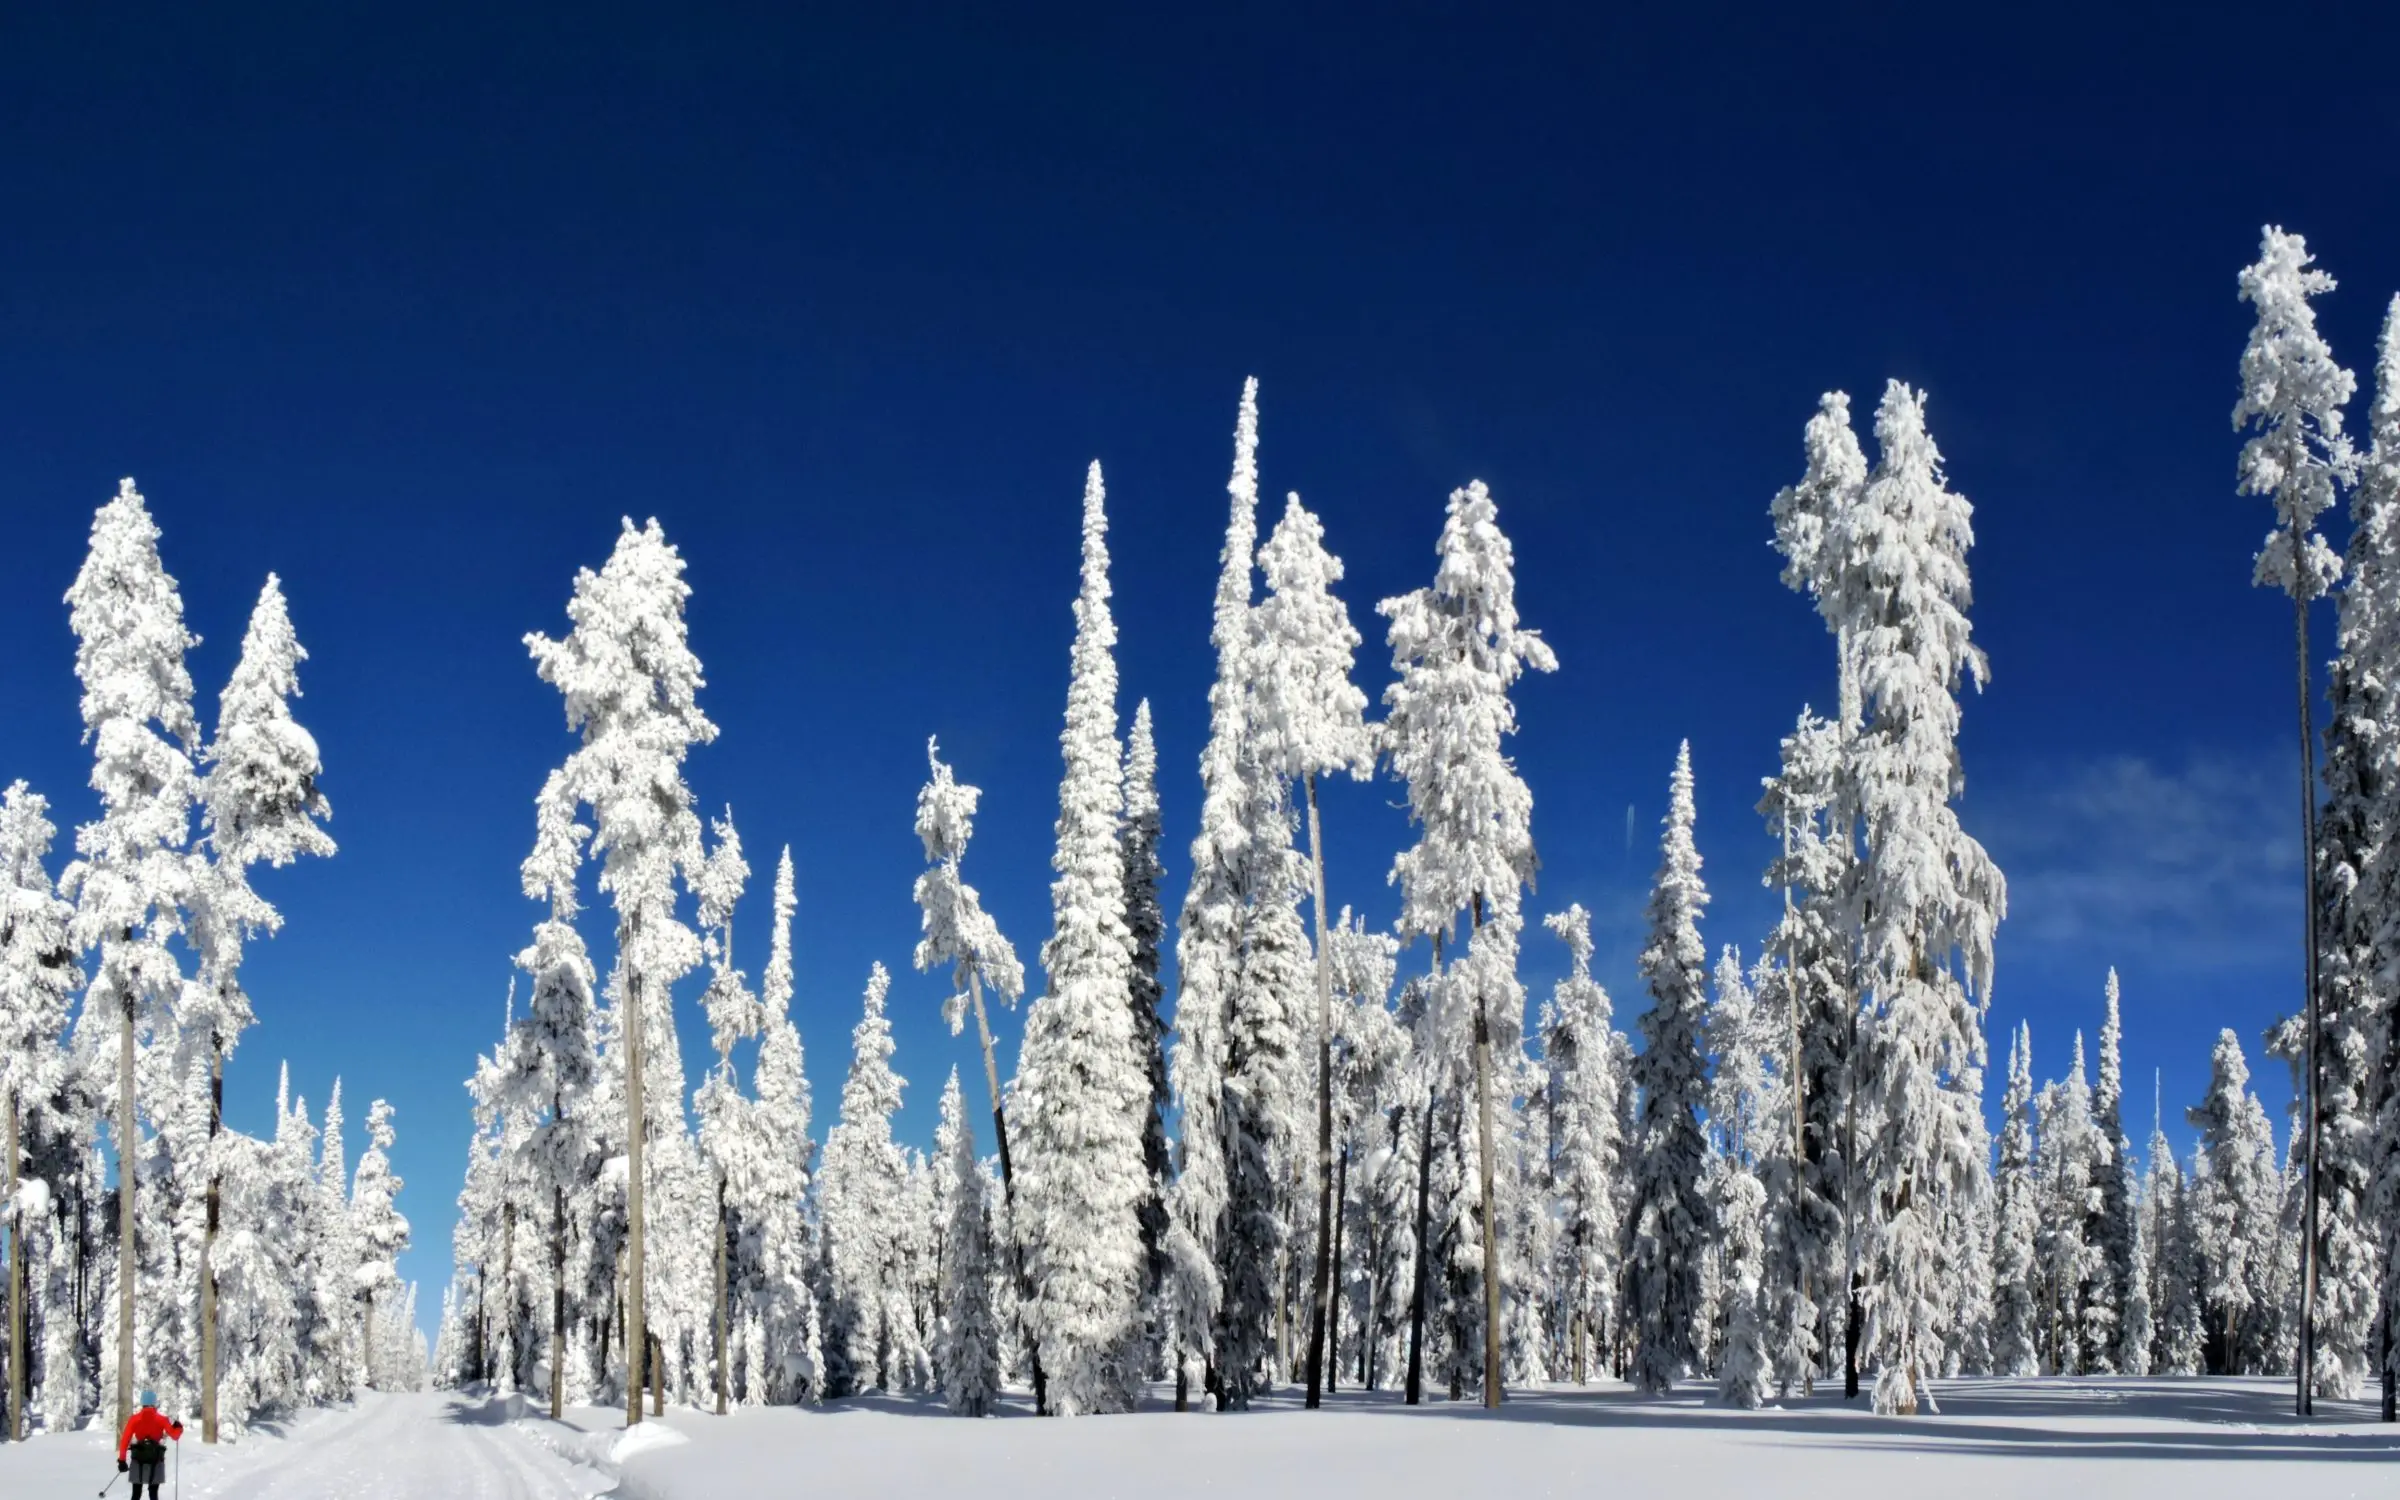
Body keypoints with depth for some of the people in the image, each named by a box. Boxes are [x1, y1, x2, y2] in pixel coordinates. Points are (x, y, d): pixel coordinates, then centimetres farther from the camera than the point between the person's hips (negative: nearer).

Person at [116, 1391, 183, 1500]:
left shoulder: (134, 1418, 1)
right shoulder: (162, 1419, -2)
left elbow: (125, 1440, -3)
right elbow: (175, 1435, -4)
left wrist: (122, 1460, 0)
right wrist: (179, 1427, 18)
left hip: (138, 1458, 1)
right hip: (156, 1459, -1)